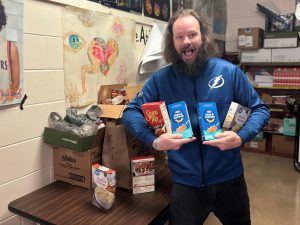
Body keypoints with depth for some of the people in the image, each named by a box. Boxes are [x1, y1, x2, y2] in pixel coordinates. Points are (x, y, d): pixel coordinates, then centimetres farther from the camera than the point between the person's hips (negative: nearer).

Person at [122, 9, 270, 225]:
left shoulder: (229, 72, -5)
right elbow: (130, 112, -3)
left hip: (229, 178, 2)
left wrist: (241, 137, -16)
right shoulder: (161, 78, -4)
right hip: (186, 182, -1)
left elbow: (260, 109, 2)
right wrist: (154, 141, -19)